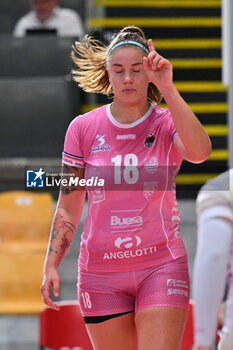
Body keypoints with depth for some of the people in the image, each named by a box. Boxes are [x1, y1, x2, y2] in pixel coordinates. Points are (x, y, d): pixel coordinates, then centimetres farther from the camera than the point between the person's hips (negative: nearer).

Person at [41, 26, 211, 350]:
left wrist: (167, 88, -27)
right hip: (100, 271, 2)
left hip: (161, 265, -2)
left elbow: (200, 151, -25)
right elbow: (68, 207, 9)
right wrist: (51, 265, 0)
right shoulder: (83, 128, 4)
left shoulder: (168, 124, 0)